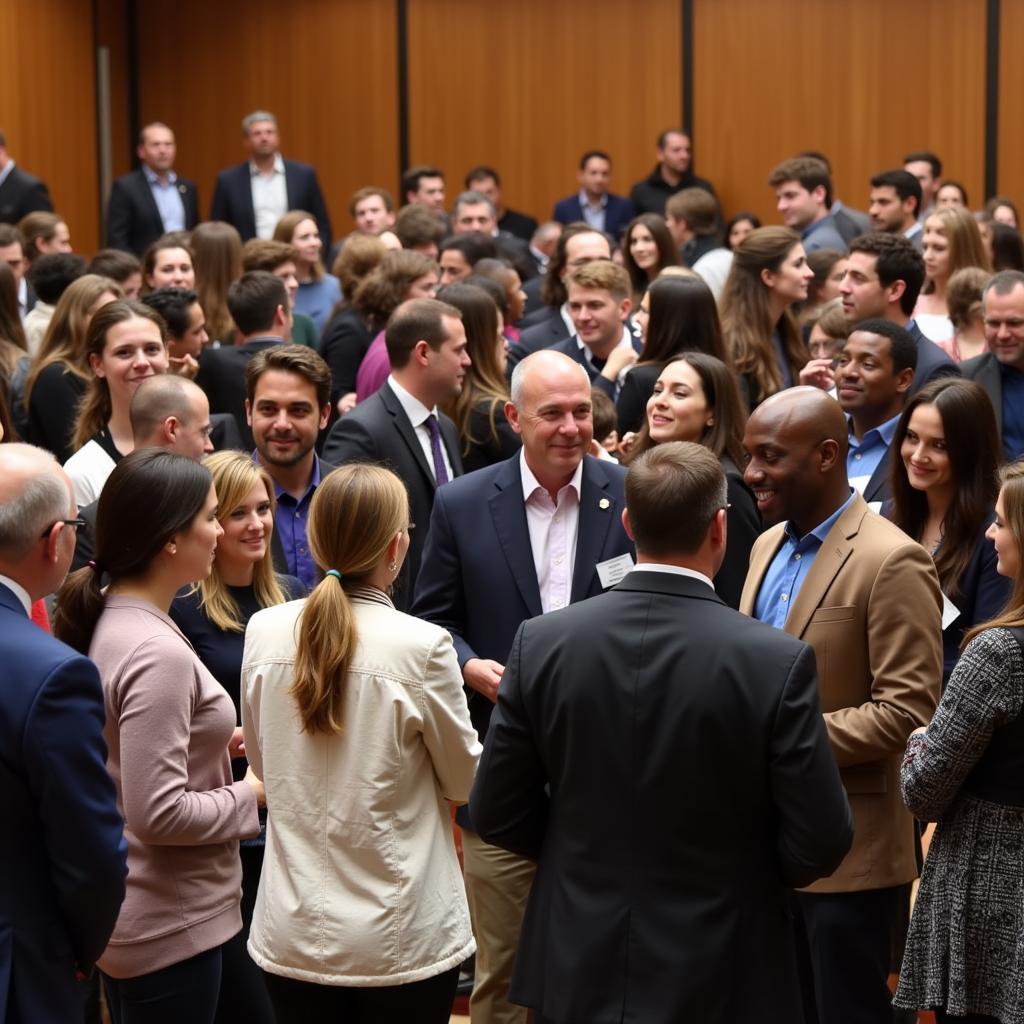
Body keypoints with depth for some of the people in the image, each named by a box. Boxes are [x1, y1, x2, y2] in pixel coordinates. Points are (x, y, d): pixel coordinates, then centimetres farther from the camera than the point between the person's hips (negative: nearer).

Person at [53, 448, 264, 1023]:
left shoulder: (111, 619, 4)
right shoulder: (157, 654, -25)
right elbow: (161, 813, -26)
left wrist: (217, 740, 9)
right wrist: (251, 793, -12)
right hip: (171, 932, -9)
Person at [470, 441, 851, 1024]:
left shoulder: (541, 643, -9)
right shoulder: (778, 662, -17)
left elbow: (498, 813, -3)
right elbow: (821, 844, -13)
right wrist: (742, 871, 7)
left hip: (578, 973, 2)